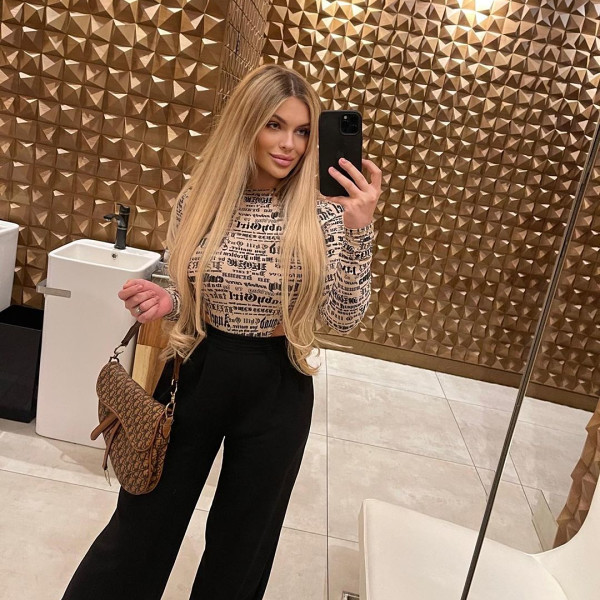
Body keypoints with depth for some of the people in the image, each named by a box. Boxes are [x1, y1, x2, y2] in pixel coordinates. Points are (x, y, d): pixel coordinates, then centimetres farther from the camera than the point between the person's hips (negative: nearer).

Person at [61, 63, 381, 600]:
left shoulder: (324, 213, -10)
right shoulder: (199, 198, -5)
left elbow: (345, 317, -14)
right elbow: (187, 293, 7)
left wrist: (358, 229, -25)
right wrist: (164, 302, -16)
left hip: (277, 387, 0)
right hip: (196, 373, 1)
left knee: (242, 537, 20)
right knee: (142, 523, 16)